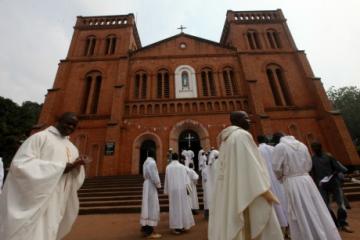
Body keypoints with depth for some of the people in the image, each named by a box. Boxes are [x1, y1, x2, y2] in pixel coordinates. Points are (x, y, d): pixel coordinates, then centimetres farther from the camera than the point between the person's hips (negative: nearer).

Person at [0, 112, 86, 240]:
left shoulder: (71, 147, 12)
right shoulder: (40, 137, -7)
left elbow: (75, 179, 11)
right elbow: (20, 164, -19)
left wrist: (77, 165, -13)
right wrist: (62, 167, -22)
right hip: (34, 200, -6)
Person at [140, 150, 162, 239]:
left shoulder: (146, 162, 10)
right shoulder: (152, 162, -19)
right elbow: (154, 176, -22)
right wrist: (158, 185, -7)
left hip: (147, 185, 10)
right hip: (151, 186, -10)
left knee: (147, 207, 15)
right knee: (152, 208, -4)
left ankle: (145, 228, 25)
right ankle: (149, 232, 2)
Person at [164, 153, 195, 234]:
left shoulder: (168, 167, -3)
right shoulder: (182, 166, -6)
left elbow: (166, 180, 2)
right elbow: (186, 178, -5)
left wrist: (166, 191, 11)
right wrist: (188, 188, 2)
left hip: (172, 190, 0)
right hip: (181, 189, 0)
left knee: (174, 207, 8)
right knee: (183, 206, 12)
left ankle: (176, 227, 12)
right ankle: (183, 225, 21)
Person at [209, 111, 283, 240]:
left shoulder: (226, 138, 15)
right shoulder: (242, 135, -11)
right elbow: (250, 163, -19)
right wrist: (264, 190, -16)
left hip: (229, 189, 9)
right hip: (246, 189, -9)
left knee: (232, 225, 14)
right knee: (255, 226, 3)